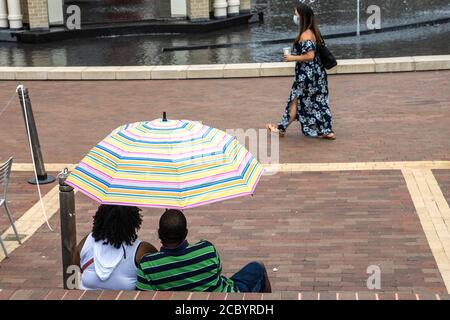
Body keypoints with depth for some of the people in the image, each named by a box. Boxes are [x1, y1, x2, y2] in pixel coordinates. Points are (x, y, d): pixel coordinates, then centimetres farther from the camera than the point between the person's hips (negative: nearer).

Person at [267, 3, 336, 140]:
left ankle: (282, 129, 15)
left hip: (307, 74, -9)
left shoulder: (305, 35, -19)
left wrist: (292, 58, -16)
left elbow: (309, 55, -26)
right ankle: (327, 131, 10)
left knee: (295, 100, 3)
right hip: (316, 73, 9)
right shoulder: (312, 32, 10)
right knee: (318, 102, 10)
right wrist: (294, 55, 16)